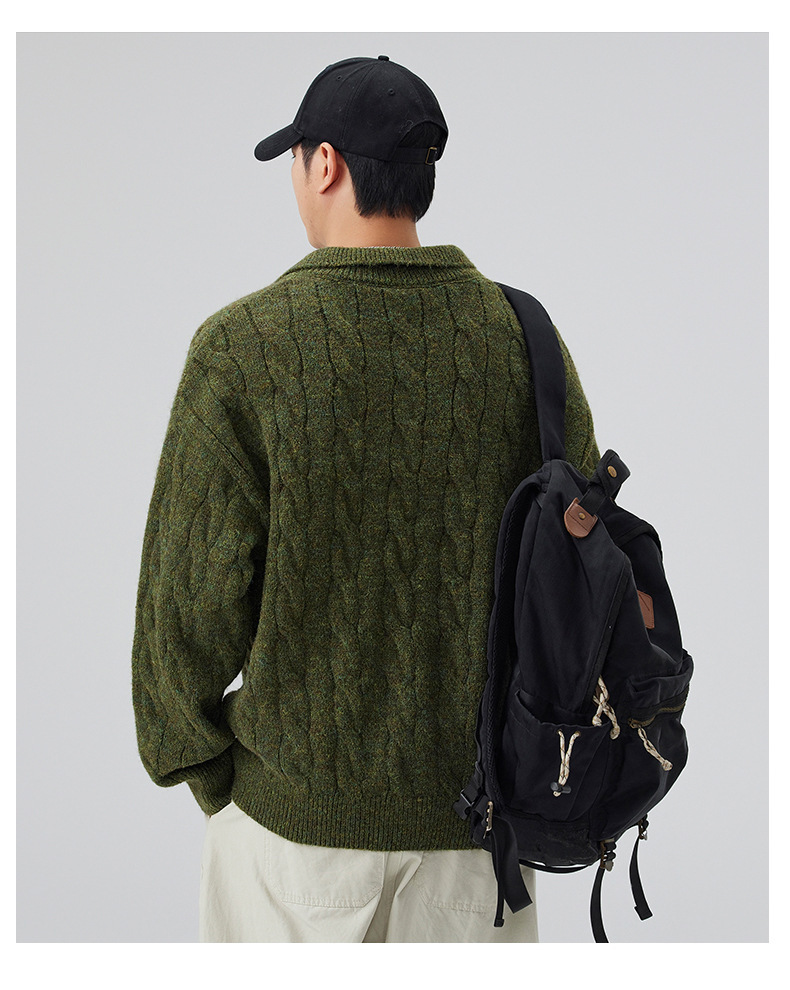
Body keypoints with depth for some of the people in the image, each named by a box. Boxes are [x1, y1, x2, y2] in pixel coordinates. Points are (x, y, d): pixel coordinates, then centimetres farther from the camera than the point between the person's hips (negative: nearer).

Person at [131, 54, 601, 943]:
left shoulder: (244, 347, -16)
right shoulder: (525, 337, -6)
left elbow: (192, 593, -13)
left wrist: (194, 763, 4)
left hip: (296, 806, -2)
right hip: (472, 805, 3)